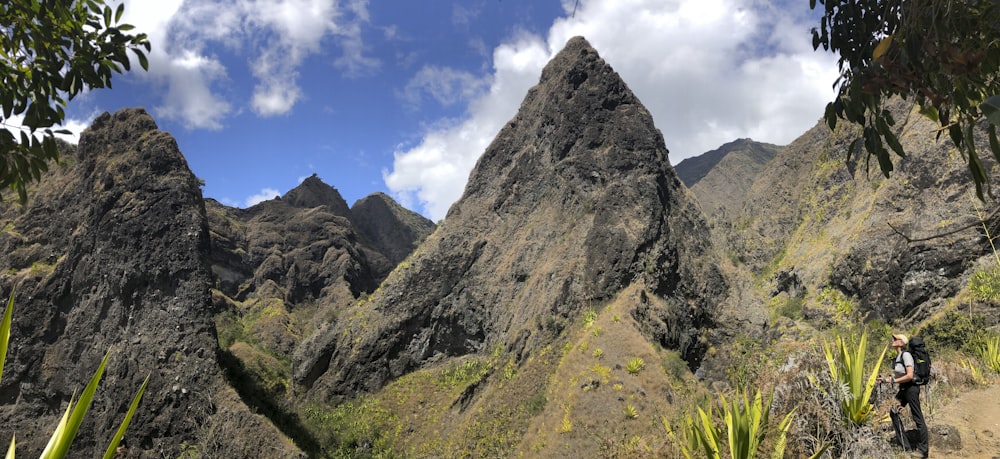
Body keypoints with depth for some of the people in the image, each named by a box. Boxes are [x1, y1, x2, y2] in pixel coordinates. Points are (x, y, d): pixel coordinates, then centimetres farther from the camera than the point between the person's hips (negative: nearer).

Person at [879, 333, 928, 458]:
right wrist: (885, 379, 7)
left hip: (911, 388, -10)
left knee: (918, 418, -2)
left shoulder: (906, 355, -18)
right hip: (903, 388, 10)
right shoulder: (898, 356, 9)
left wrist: (893, 381, -19)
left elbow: (910, 376, -24)